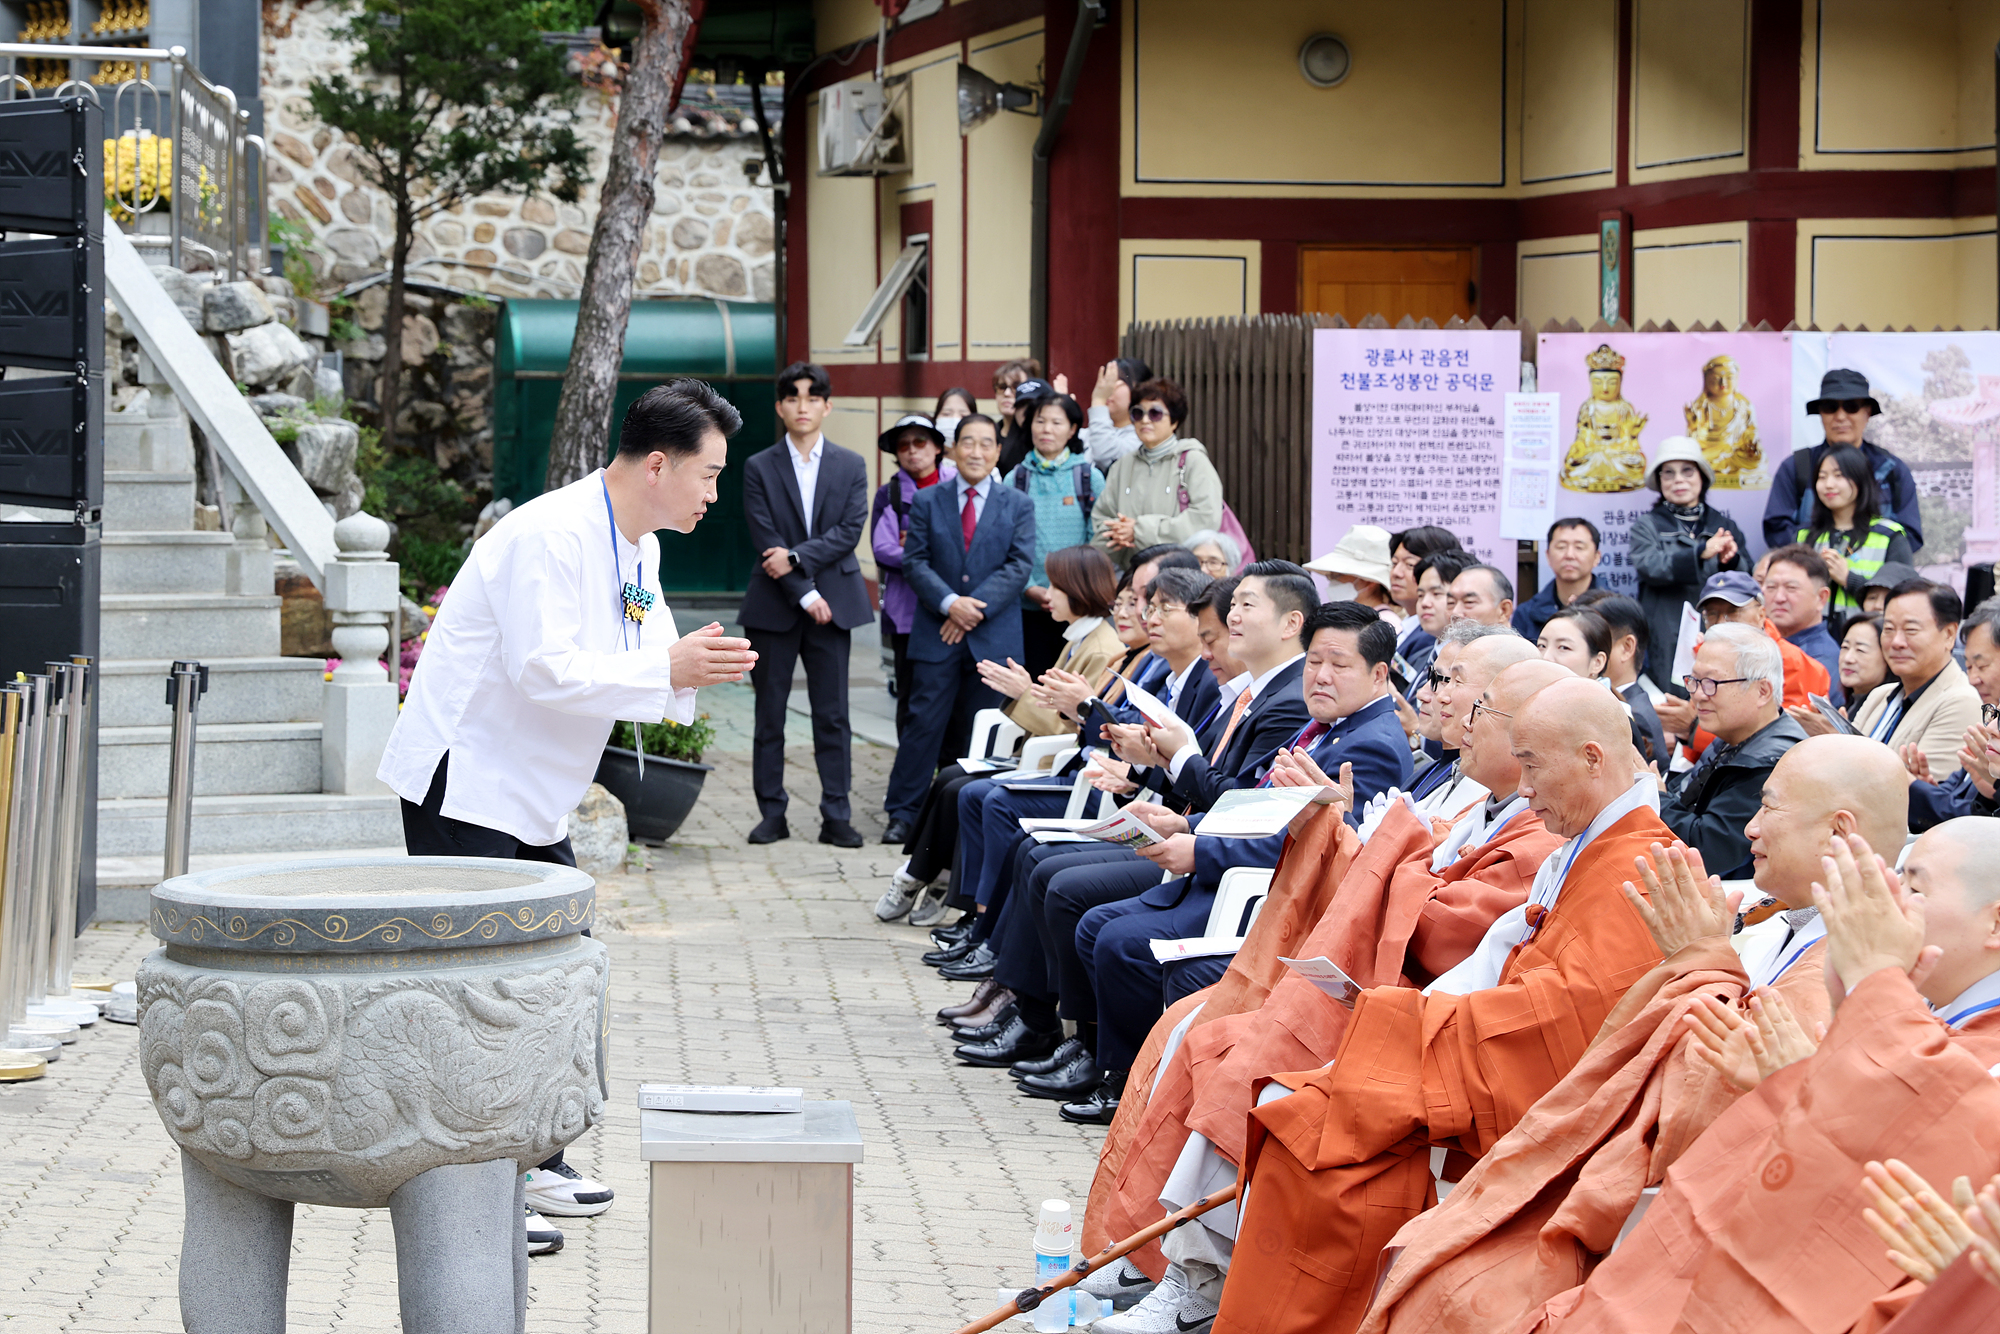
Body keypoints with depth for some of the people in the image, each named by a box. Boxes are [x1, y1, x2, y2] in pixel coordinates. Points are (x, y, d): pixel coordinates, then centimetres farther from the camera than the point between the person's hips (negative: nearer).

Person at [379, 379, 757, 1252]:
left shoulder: (636, 547, 9)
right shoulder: (550, 536, -22)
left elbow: (639, 666, 13)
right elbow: (544, 670, -29)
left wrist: (695, 664, -9)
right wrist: (668, 671, -26)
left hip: (531, 792, 10)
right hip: (465, 779, -10)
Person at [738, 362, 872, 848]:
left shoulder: (851, 466, 8)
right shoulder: (759, 467, 3)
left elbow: (850, 530, -3)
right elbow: (765, 540, -4)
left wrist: (795, 557, -15)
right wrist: (806, 594, -11)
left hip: (832, 602, 1)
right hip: (774, 605, 0)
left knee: (833, 715, 1)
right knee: (769, 714, 3)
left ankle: (836, 816, 4)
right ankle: (772, 813, 9)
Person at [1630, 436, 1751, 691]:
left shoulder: (1724, 525, 15)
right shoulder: (1646, 526, 9)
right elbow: (1649, 567, -11)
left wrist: (1730, 560, -19)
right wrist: (1701, 552, -23)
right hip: (1668, 640, -2)